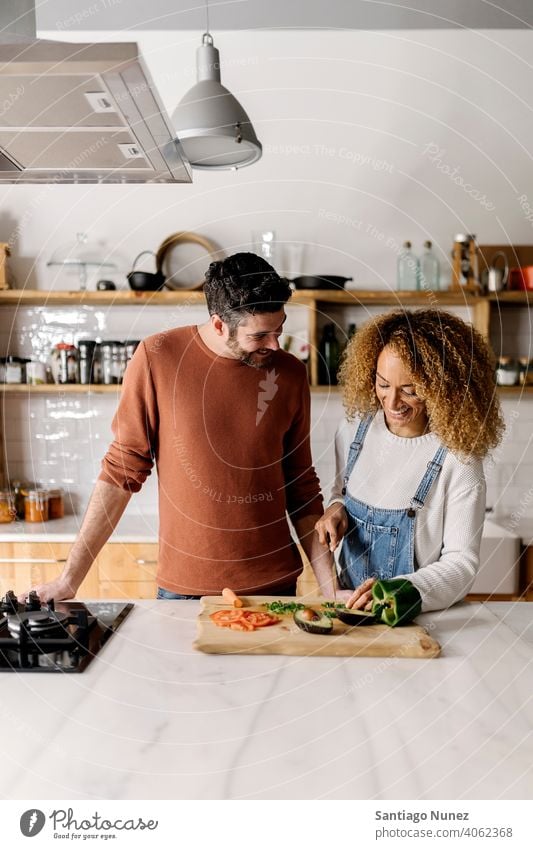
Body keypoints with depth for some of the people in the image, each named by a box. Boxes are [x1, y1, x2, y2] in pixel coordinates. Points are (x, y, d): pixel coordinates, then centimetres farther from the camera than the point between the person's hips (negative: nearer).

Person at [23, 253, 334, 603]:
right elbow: (122, 470, -6)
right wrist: (70, 578, -5)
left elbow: (301, 487, 3)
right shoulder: (158, 358, -11)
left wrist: (331, 587, 0)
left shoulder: (291, 373, -3)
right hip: (183, 587, -1)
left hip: (274, 585, 2)